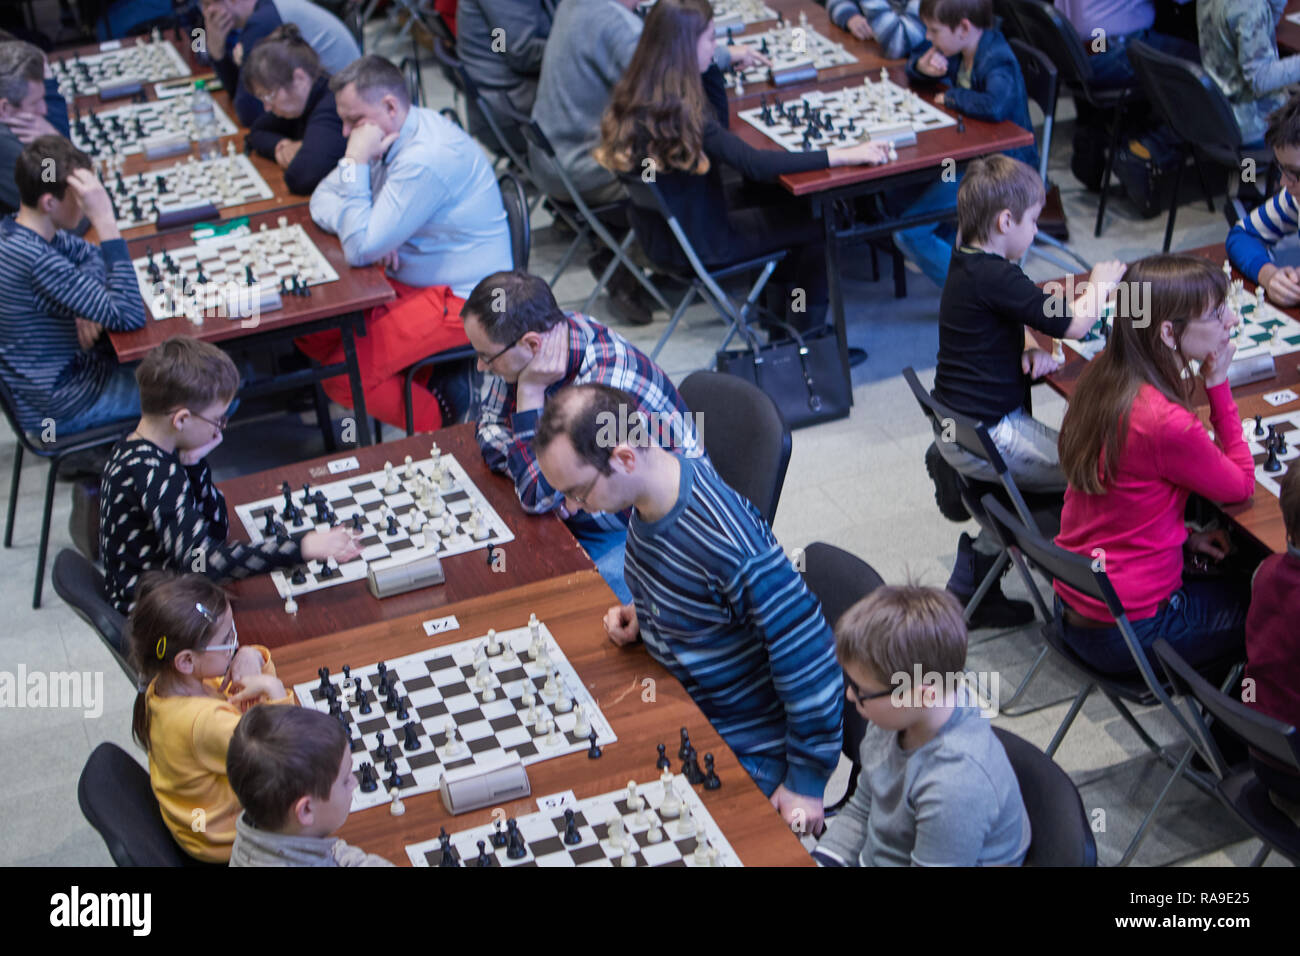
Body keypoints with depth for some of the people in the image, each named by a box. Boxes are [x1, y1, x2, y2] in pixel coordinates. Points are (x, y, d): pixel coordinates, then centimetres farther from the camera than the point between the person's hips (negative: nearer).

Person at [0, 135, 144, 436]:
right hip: (56, 408, -9)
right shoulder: (37, 260, -35)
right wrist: (105, 219, -36)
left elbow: (90, 255, 11)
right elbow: (130, 317, -33)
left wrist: (90, 310, -11)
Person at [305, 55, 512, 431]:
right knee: (309, 332, 3)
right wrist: (368, 232, -12)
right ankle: (423, 384, 9)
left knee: (342, 377, -17)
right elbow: (323, 198, 9)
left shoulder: (428, 158, -27)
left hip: (461, 299, -10)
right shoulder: (390, 133, 3)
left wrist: (355, 161, -25)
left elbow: (361, 249, -26)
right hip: (406, 280, 10)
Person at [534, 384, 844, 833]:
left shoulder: (730, 546, -35)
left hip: (743, 752, -8)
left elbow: (809, 660, -25)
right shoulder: (650, 493, -8)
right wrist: (643, 612, -4)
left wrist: (807, 784, -15)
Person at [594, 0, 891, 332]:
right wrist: (843, 156, -36)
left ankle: (780, 323, 32)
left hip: (659, 231, 9)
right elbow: (754, 164, -37)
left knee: (781, 203, 25)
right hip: (698, 242, -9)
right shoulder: (681, 111, -31)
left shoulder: (636, 94, -3)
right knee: (819, 224, 5)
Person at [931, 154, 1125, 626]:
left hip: (956, 426, 10)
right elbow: (1073, 324, -19)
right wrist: (1101, 283, 0)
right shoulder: (995, 277, -23)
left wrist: (1030, 347, 1)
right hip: (986, 437, -10)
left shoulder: (967, 263, 8)